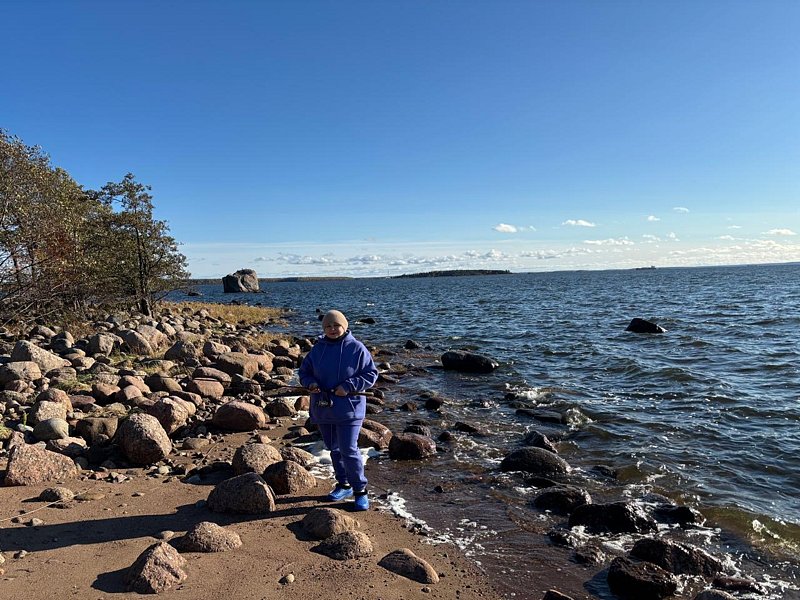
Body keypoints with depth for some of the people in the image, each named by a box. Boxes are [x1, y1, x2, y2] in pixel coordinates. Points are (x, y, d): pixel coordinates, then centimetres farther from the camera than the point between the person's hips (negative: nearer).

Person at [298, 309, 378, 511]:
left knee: (349, 450, -9)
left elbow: (371, 374, -7)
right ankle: (343, 485, 35)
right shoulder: (318, 348, 4)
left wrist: (349, 386, -18)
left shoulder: (356, 348, -9)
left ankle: (360, 491, 6)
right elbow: (304, 371, 14)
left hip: (349, 408, -5)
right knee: (334, 449, 17)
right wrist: (310, 383, -8)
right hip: (323, 408, 6)